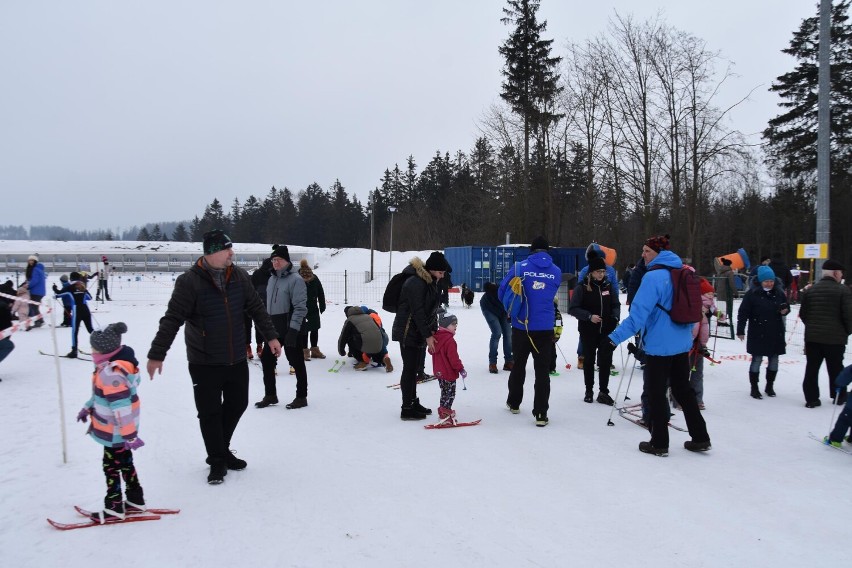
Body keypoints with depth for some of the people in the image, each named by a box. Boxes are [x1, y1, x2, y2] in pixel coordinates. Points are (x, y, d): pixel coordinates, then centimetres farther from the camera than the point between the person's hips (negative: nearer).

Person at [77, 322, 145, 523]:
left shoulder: (111, 373, -29)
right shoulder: (111, 367, 3)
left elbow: (121, 407, -28)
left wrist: (129, 435, -26)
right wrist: (87, 408, 28)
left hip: (115, 433, -10)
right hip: (119, 432, 10)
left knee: (111, 466, 5)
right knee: (125, 463, 19)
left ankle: (114, 508, 19)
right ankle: (135, 501, 31)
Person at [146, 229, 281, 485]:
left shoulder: (239, 276, 0)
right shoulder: (190, 281, -16)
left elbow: (256, 308, 10)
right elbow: (172, 320, -15)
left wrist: (271, 335, 12)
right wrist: (156, 355, -15)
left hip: (237, 360, 5)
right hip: (204, 363, -5)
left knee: (237, 405, 14)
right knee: (210, 412, 2)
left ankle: (221, 451, 35)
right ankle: (218, 461, 21)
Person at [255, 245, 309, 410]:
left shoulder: (295, 279, -14)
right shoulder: (272, 279, 12)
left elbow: (300, 307, -18)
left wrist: (293, 329, -23)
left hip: (291, 329, -8)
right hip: (273, 328, 8)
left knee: (296, 362, 2)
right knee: (266, 360, 11)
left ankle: (301, 397, 14)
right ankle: (270, 395, 25)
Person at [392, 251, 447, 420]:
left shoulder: (430, 281, 11)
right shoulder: (415, 282, -20)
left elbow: (432, 309, 14)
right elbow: (418, 311, -23)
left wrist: (433, 330, 5)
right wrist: (427, 336, -22)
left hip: (420, 333, 9)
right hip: (408, 333, -9)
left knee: (414, 369, 16)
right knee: (410, 369, -4)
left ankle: (413, 402, 27)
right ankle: (407, 409, 3)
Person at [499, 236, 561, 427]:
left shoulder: (520, 267, -6)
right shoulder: (556, 272, 1)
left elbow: (502, 291, -2)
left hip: (521, 326, 0)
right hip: (545, 328, 0)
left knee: (518, 364, 19)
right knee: (542, 370, 5)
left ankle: (514, 403, 32)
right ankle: (541, 413, 1)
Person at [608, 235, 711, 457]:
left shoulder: (654, 276, -16)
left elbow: (638, 312, -23)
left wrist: (616, 337, -22)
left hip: (659, 345, -8)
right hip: (682, 343, 8)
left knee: (656, 393, 4)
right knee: (683, 390, 18)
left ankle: (659, 443, 10)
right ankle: (700, 438, 23)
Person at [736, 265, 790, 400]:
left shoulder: (779, 293, 2)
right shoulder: (752, 294, -11)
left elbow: (786, 307, 18)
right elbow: (743, 313, -10)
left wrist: (785, 310, -7)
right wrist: (740, 331, -11)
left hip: (776, 334, 5)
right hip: (758, 334, -5)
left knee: (774, 360, 13)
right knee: (757, 360, 1)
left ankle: (770, 386, 29)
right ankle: (754, 388, 12)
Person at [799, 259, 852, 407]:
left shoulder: (809, 290, 3)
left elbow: (803, 314, 5)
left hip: (812, 337, 3)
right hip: (835, 338, -2)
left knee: (812, 368, 6)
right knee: (836, 368, 13)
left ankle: (811, 398, 7)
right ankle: (839, 396, 27)